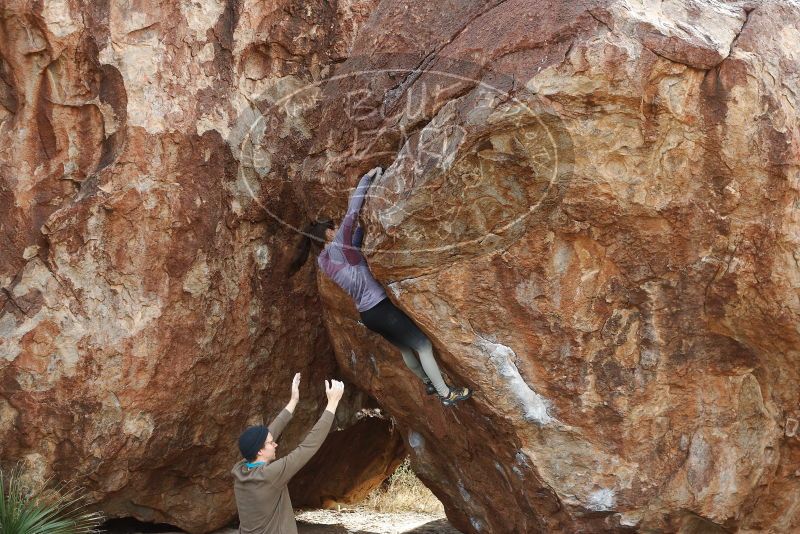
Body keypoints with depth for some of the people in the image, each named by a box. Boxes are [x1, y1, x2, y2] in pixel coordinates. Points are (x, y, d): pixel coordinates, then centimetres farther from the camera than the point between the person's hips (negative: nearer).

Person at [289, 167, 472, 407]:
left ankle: (429, 383, 42)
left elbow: (354, 245, 21)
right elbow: (352, 211, -17)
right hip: (380, 308, -9)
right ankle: (447, 394, 2)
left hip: (366, 314, 9)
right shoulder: (337, 245, -13)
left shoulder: (323, 261, 9)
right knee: (423, 345, -1)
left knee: (405, 348, 27)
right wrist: (367, 178, -12)